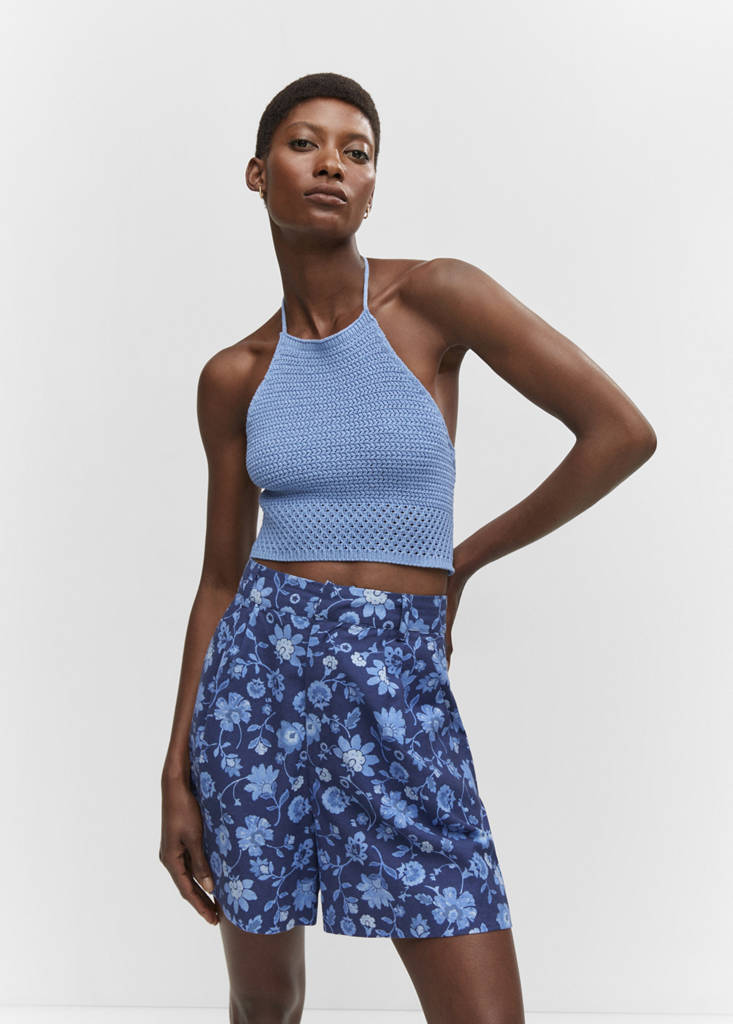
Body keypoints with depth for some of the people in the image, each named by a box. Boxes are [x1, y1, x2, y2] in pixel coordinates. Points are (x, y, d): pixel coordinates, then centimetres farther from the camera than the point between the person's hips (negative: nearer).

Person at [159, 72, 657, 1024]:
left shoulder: (439, 294, -6)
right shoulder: (234, 376, 4)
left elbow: (623, 433, -9)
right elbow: (221, 577, 9)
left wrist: (460, 563, 0)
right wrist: (177, 776, 5)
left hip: (398, 699, -2)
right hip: (258, 678, 3)